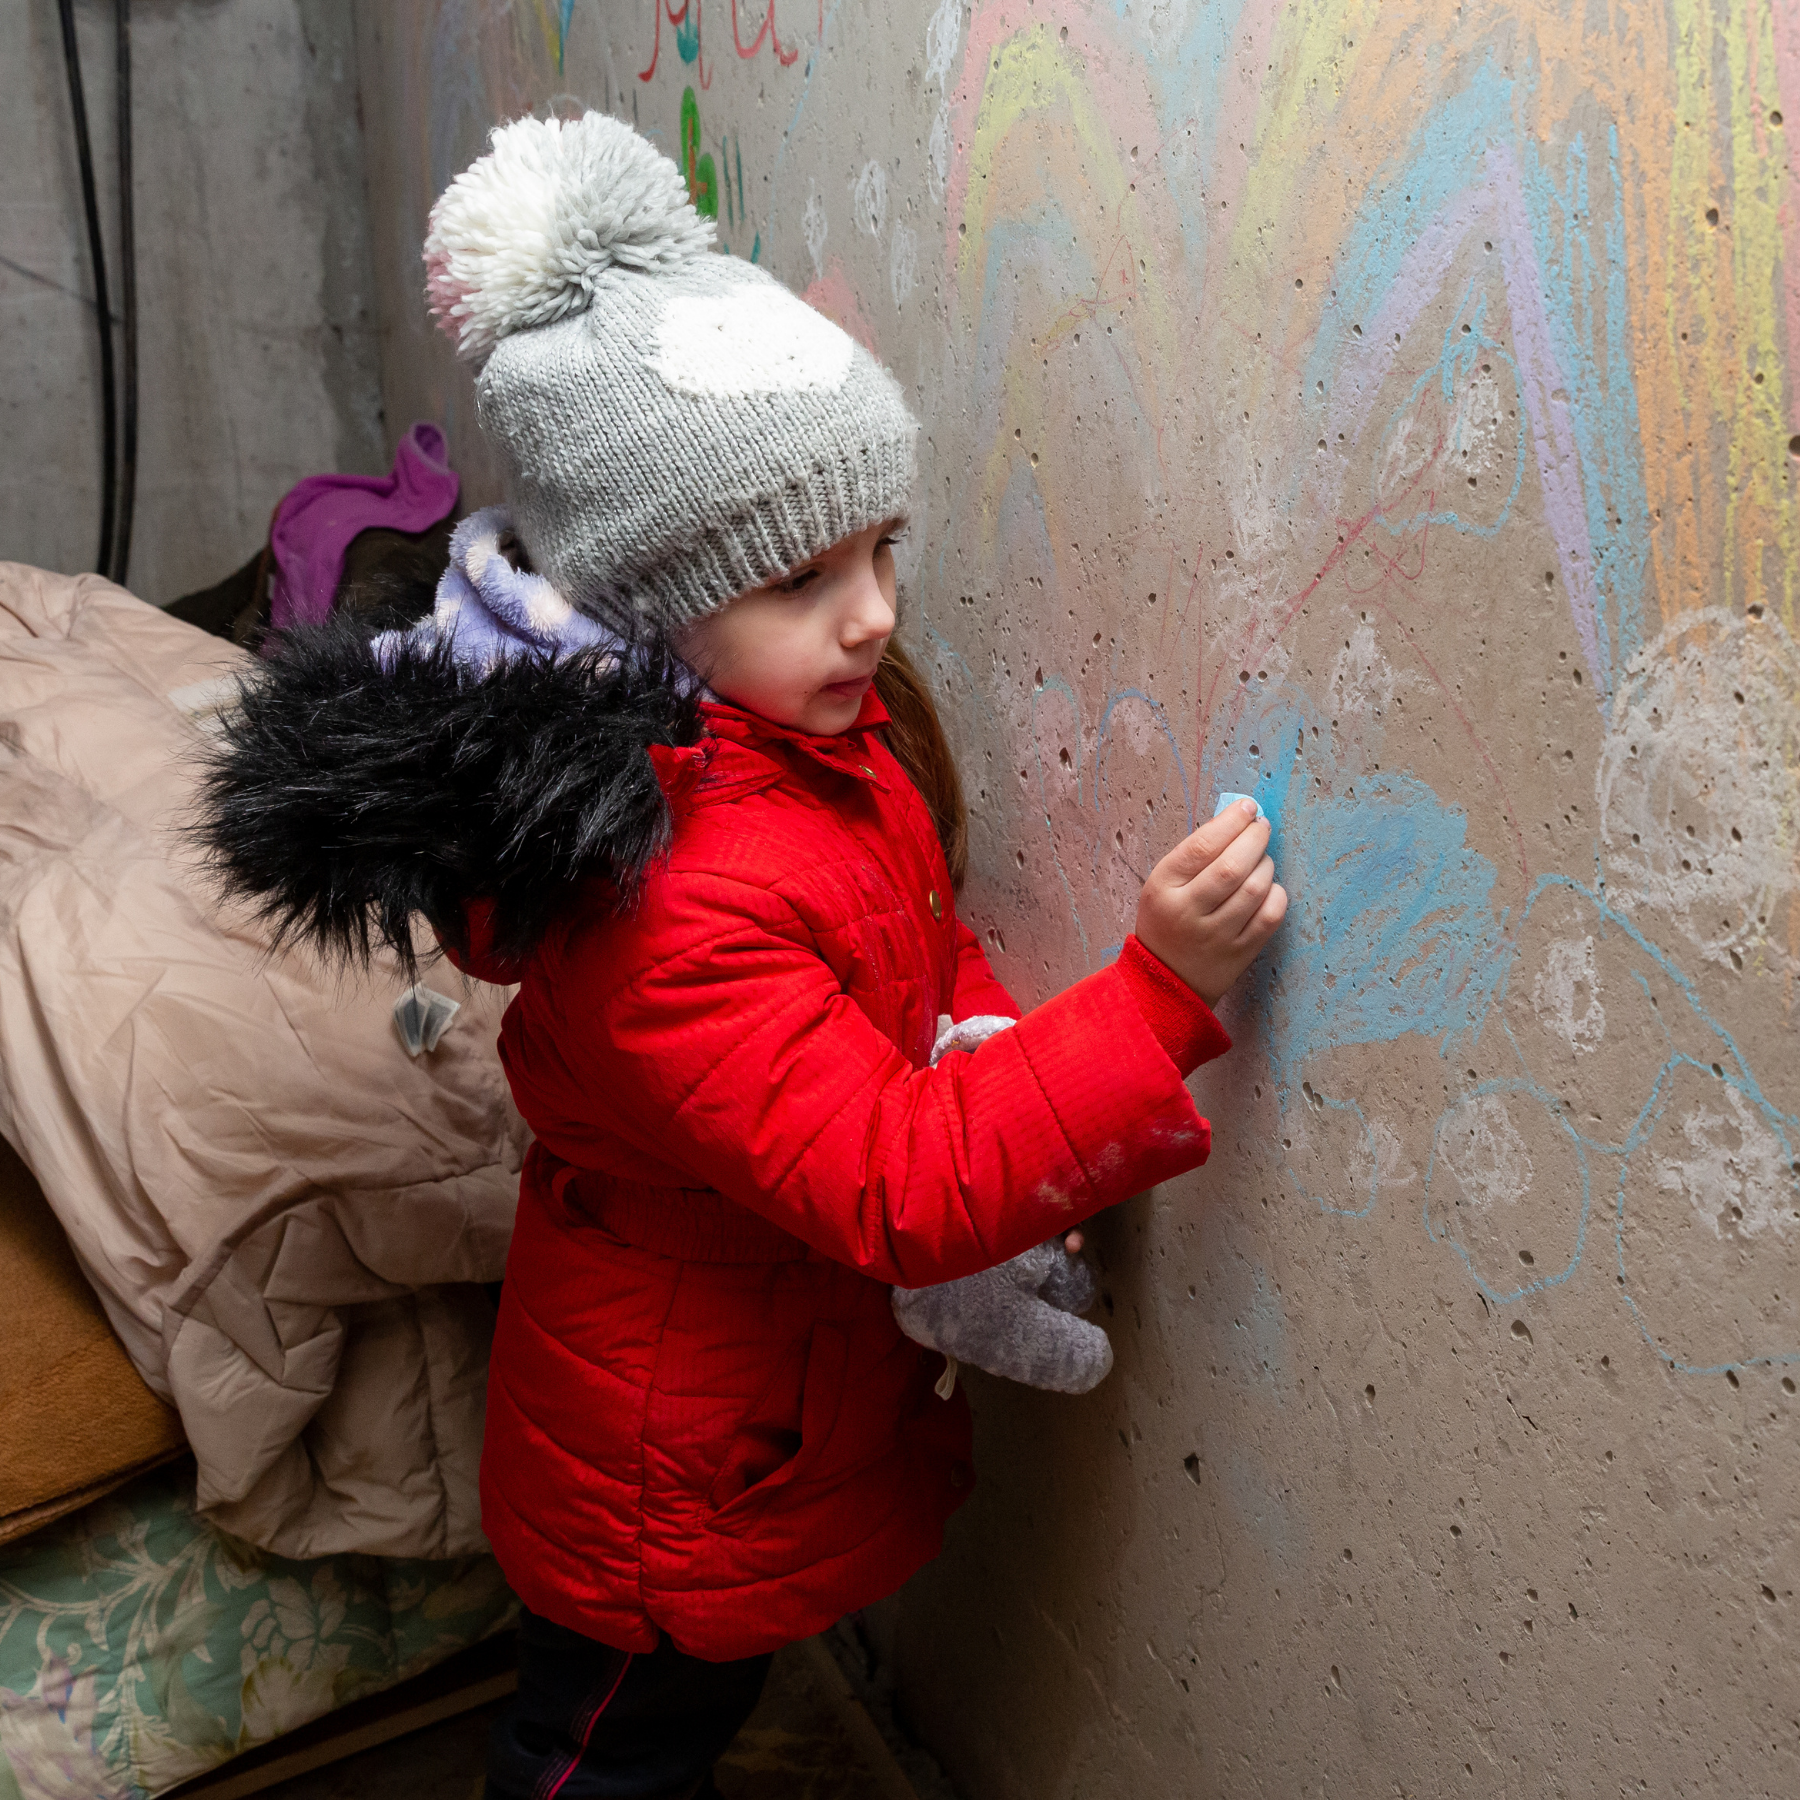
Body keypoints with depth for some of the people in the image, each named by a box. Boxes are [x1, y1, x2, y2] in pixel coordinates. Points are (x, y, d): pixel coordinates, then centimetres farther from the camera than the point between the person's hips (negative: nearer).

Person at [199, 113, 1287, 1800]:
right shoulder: (672, 902, -37)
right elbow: (902, 1190, -36)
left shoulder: (818, 724, -9)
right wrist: (1161, 992, -40)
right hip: (684, 1465, -8)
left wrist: (995, 1043, -12)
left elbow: (921, 940, 7)